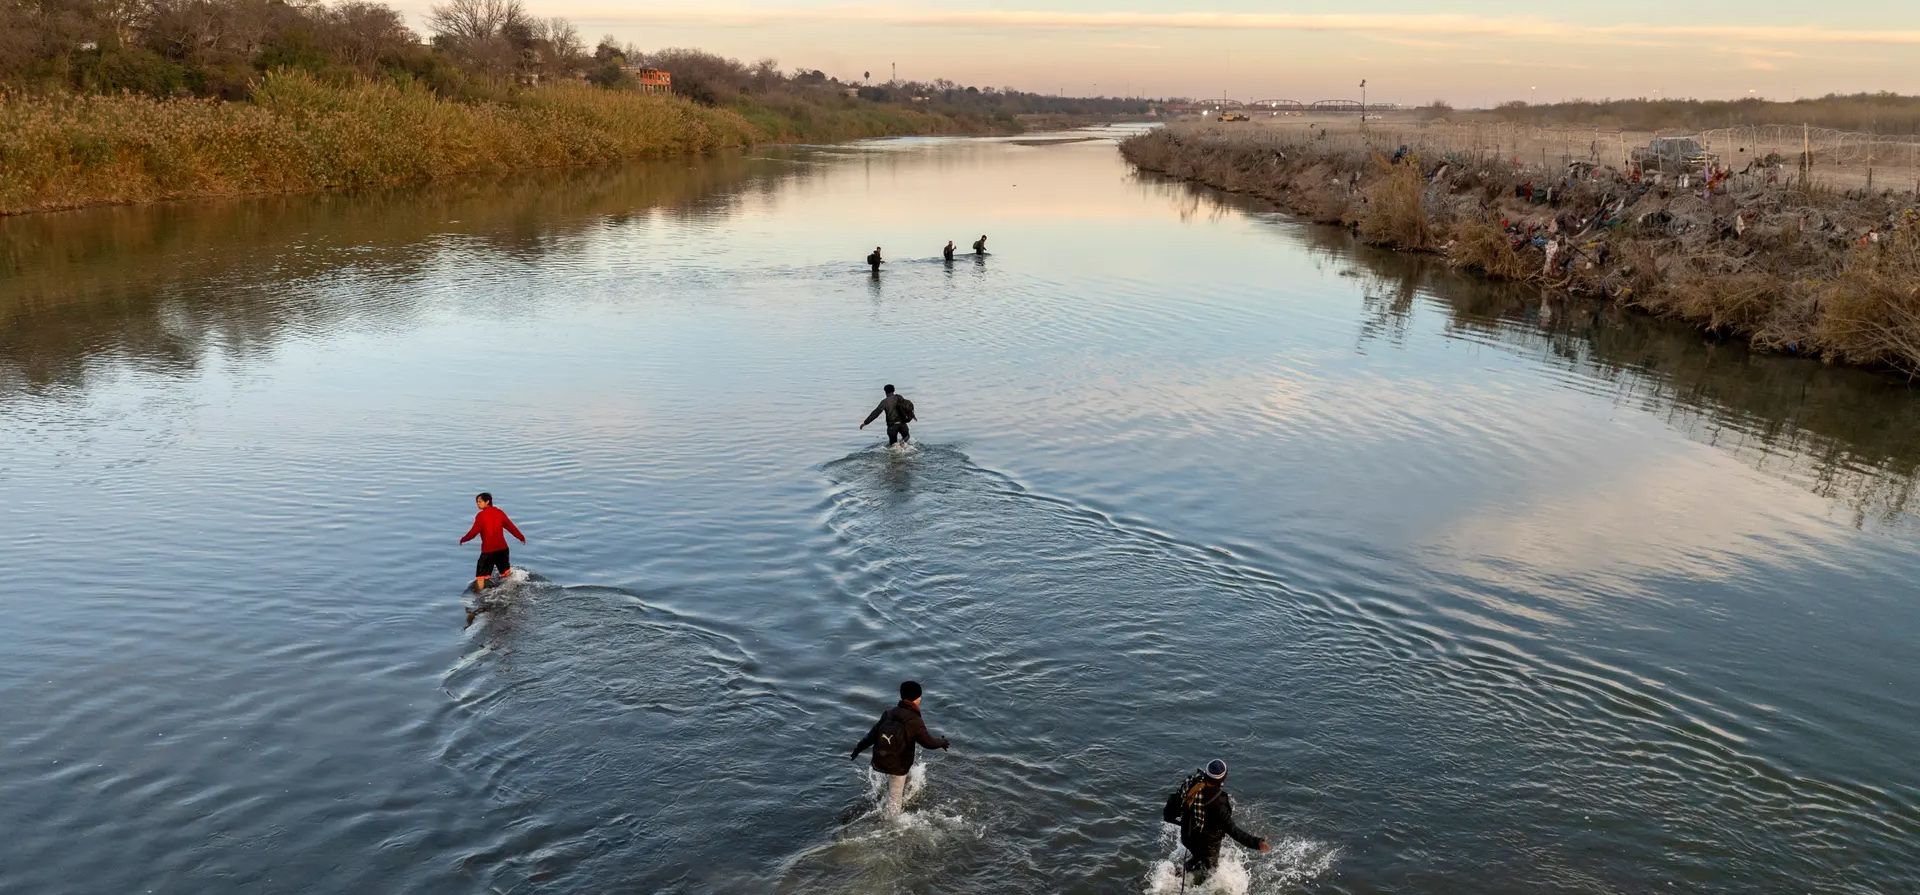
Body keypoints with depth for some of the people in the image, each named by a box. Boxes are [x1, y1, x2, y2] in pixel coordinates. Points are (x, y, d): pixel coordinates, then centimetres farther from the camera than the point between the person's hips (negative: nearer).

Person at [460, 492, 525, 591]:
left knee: (481, 575, 0)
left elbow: (474, 532, -14)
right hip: (502, 548, 6)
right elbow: (510, 526, 11)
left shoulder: (481, 515, -12)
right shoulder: (499, 512, 5)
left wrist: (463, 539, 3)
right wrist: (521, 537, 22)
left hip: (488, 550, -6)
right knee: (506, 572, 23)